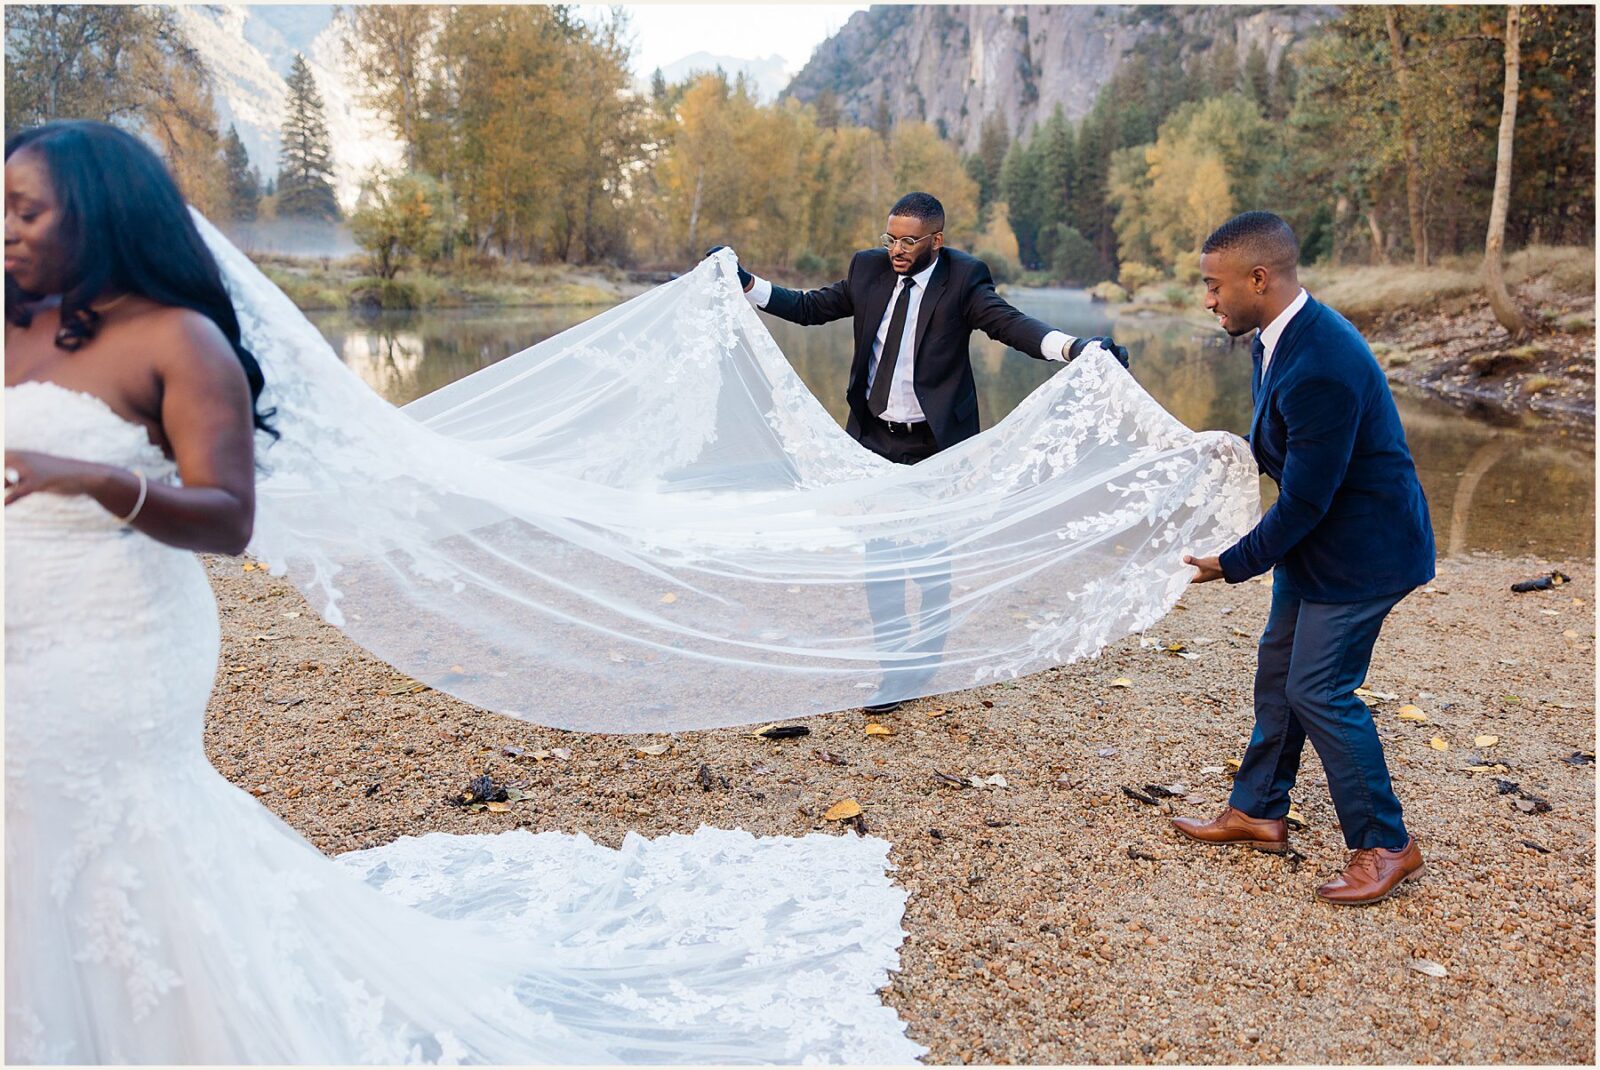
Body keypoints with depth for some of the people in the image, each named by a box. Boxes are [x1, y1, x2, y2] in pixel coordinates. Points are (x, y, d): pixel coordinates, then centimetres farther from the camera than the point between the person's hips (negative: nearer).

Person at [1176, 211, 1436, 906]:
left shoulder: (1320, 368, -31)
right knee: (1278, 672, 16)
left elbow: (1304, 502, -25)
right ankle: (1257, 813, 31)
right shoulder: (1281, 338, 1)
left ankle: (1386, 847, 13)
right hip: (1316, 537, 10)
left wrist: (1233, 565, -15)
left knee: (1318, 691, -4)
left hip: (1361, 548, -10)